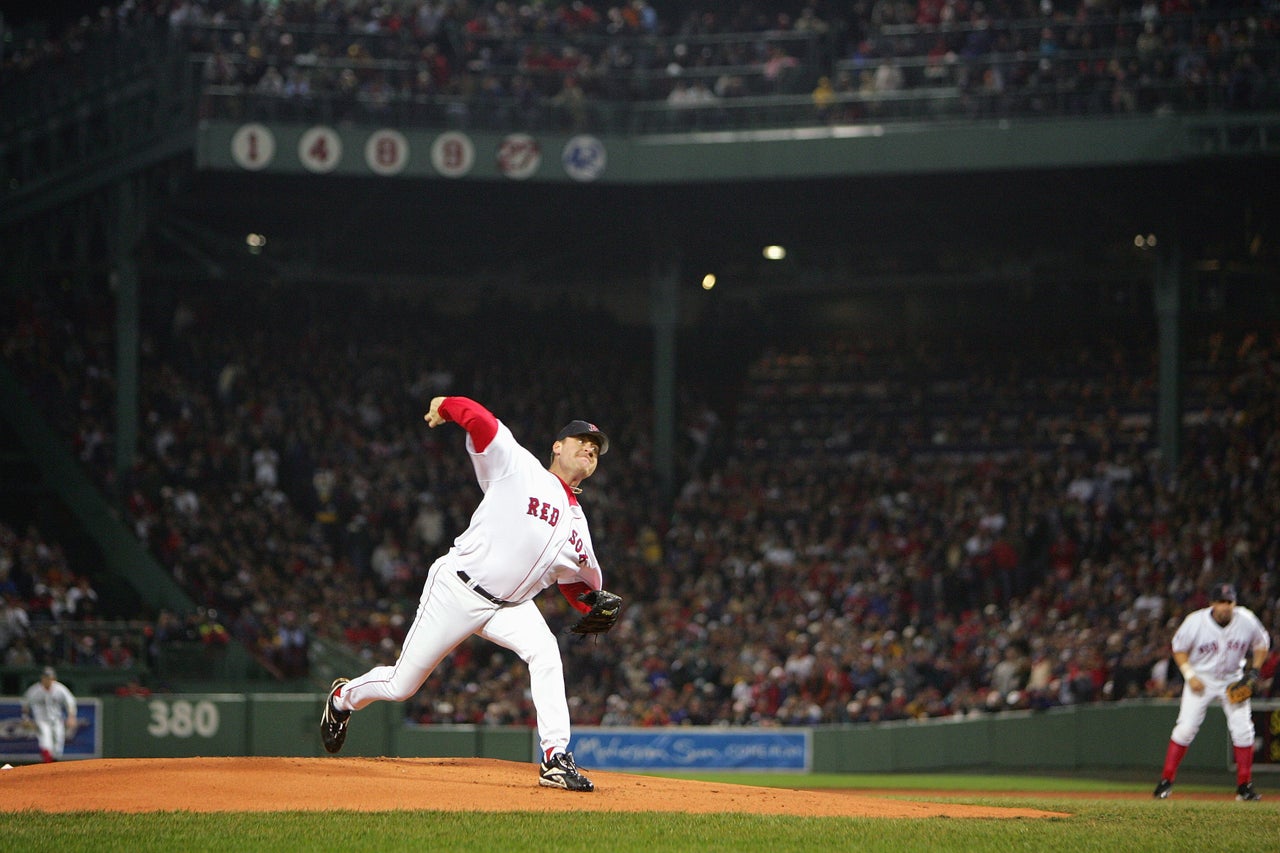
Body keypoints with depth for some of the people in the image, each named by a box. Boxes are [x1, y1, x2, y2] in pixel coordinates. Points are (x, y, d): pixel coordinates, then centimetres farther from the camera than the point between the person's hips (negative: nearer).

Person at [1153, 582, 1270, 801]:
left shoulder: (1246, 621, -14)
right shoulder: (1195, 622, -20)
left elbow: (1261, 644, 4)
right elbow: (1179, 648, -6)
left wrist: (1254, 671, -7)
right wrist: (1190, 676, -17)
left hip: (1233, 679, 2)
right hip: (1201, 678, -2)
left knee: (1243, 730, -5)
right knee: (1186, 728, -10)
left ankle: (1244, 786, 5)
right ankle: (1166, 781, 0)